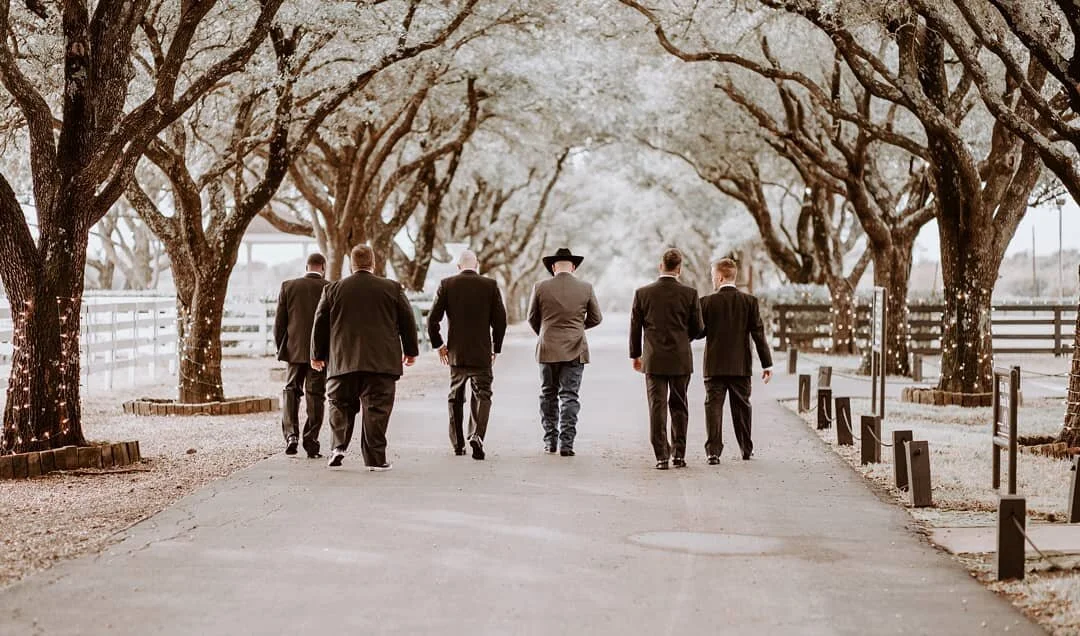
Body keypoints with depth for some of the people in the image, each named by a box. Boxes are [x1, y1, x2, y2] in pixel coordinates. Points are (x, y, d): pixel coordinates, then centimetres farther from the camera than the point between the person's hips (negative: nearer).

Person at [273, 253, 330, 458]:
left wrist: (280, 347, 11)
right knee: (315, 395, 6)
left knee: (291, 391, 13)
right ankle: (311, 442, 5)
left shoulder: (288, 286, 0)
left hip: (295, 349, 1)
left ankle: (291, 434, -4)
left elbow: (279, 321, 1)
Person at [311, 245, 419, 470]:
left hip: (342, 361, 1)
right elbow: (407, 321, 7)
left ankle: (339, 447, -3)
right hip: (381, 362, -1)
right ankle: (375, 458, 0)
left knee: (341, 405, 13)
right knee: (376, 409, 2)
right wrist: (410, 350, 20)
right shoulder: (392, 288, 2)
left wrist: (318, 355, 20)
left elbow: (320, 323, 9)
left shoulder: (333, 290, 5)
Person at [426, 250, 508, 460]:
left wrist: (438, 344, 9)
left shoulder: (447, 285, -2)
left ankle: (458, 443, 20)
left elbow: (433, 318, -4)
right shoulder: (490, 285, -2)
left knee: (456, 397, 14)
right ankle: (476, 435, -21)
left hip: (456, 352, 2)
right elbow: (500, 320, -2)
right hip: (482, 352, -1)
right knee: (482, 395, 2)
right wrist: (496, 348, 9)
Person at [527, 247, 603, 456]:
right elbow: (596, 318, 6)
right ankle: (566, 442, -6)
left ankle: (550, 440, 14)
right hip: (575, 351, 0)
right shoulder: (586, 288, -2)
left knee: (548, 395, 12)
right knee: (569, 396, 2)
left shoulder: (541, 287, -4)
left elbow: (532, 318, 6)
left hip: (548, 350, 0)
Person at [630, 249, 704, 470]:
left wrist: (635, 355, 15)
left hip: (654, 360, 0)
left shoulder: (643, 293, -3)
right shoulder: (689, 294, -5)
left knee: (657, 408, 2)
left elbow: (635, 327, 3)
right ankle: (679, 454, 12)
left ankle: (661, 456, -2)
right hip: (681, 359, 0)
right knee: (679, 408, 11)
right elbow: (697, 329, 0)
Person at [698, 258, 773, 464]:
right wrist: (767, 364, 1)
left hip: (714, 365, -2)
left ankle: (713, 451, -10)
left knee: (713, 407, -1)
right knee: (742, 407, 14)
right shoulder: (749, 301, -1)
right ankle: (746, 449, 24)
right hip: (741, 366, 2)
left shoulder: (707, 302, -6)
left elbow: (698, 331, -1)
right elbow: (758, 333, -2)